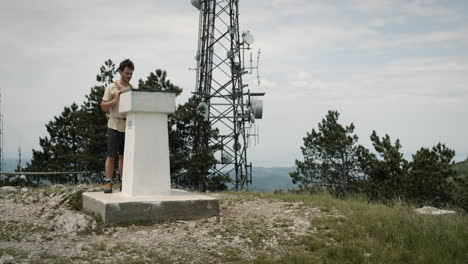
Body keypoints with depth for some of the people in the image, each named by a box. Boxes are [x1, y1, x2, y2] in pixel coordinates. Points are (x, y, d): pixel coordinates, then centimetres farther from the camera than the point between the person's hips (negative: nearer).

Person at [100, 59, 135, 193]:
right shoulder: (111, 87, 0)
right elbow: (103, 107, -3)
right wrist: (116, 100, -16)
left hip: (128, 127, 4)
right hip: (115, 126, -3)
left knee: (124, 156, 8)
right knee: (111, 156, -3)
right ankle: (108, 182, 3)